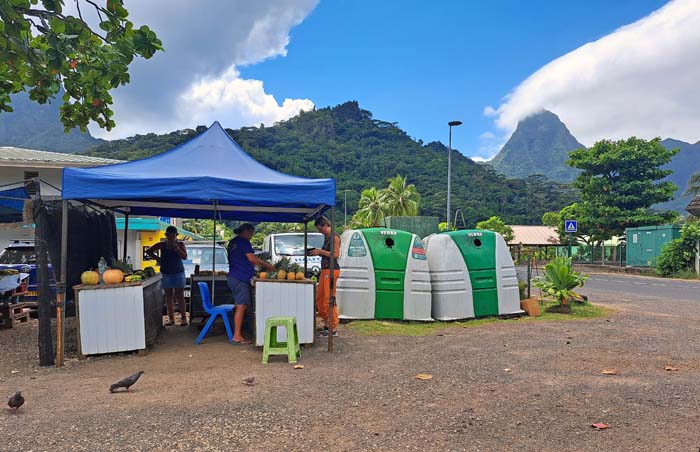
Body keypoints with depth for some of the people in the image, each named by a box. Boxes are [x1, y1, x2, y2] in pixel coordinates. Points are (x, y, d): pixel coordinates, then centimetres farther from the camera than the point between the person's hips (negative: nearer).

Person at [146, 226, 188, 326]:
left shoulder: (180, 244, -1)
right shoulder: (162, 245, 3)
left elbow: (185, 257, -12)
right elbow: (148, 251, 12)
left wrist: (176, 248, -21)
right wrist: (157, 258, 3)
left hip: (178, 273, -2)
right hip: (166, 273, 2)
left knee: (180, 296, -3)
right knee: (169, 296, 7)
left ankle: (184, 318, 1)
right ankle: (171, 318, 14)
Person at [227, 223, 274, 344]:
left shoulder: (233, 242, 21)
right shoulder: (243, 241, -8)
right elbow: (252, 258, -13)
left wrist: (262, 264, 21)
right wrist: (267, 265, -2)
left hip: (234, 277, 10)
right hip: (241, 278, -10)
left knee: (239, 306, 11)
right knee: (241, 306, -9)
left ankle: (236, 333, 12)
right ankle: (237, 336, -8)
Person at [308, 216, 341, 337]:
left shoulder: (334, 237, -10)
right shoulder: (326, 236, 16)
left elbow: (336, 254, -17)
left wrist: (320, 251, -16)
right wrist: (317, 253, 8)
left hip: (332, 270, -10)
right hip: (325, 270, 10)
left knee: (329, 300, -7)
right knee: (319, 299, 12)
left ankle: (333, 328, -1)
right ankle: (327, 324, 20)